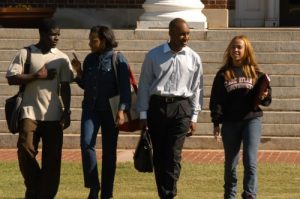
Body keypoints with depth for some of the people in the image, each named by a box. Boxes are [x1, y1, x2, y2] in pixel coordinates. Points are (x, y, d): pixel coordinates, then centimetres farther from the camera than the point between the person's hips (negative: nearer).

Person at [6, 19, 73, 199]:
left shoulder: (62, 58, 7)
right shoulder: (25, 53, 0)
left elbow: (65, 87, 6)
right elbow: (12, 78, -7)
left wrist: (67, 112, -1)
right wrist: (37, 76, -12)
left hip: (53, 115, 2)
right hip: (30, 112, -2)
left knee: (52, 157, 0)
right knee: (26, 149, -12)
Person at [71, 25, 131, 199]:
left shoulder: (118, 59, -4)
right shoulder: (90, 59, 9)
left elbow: (125, 87, -8)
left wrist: (122, 110, -18)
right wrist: (79, 72, 1)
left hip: (110, 110, -3)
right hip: (91, 108, 3)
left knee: (109, 151, 4)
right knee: (87, 144, -17)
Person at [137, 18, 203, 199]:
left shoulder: (193, 58, 4)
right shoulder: (154, 55, 2)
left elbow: (197, 88, 8)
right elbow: (144, 85, 5)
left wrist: (194, 117, 5)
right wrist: (143, 114, 3)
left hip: (181, 108, -1)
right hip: (157, 106, 1)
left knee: (174, 155, -9)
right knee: (159, 154, 5)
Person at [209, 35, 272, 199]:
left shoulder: (255, 73, 6)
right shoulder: (223, 74, 7)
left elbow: (266, 98, 10)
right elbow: (215, 100, 7)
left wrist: (264, 97, -14)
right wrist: (216, 123, 0)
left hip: (251, 120, -1)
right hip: (230, 123, 1)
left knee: (250, 161, -12)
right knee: (230, 163, 8)